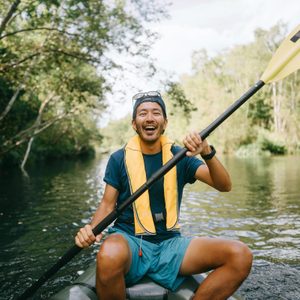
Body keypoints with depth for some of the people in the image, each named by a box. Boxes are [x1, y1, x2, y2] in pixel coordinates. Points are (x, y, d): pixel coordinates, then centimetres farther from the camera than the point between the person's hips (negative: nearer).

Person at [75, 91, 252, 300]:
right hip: (129, 241, -2)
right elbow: (107, 204, 3)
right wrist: (92, 227, -18)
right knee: (109, 255, -40)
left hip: (169, 244, 3)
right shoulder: (120, 159, 2)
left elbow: (224, 186, -5)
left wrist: (207, 153, -24)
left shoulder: (179, 156, 5)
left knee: (241, 255, -17)